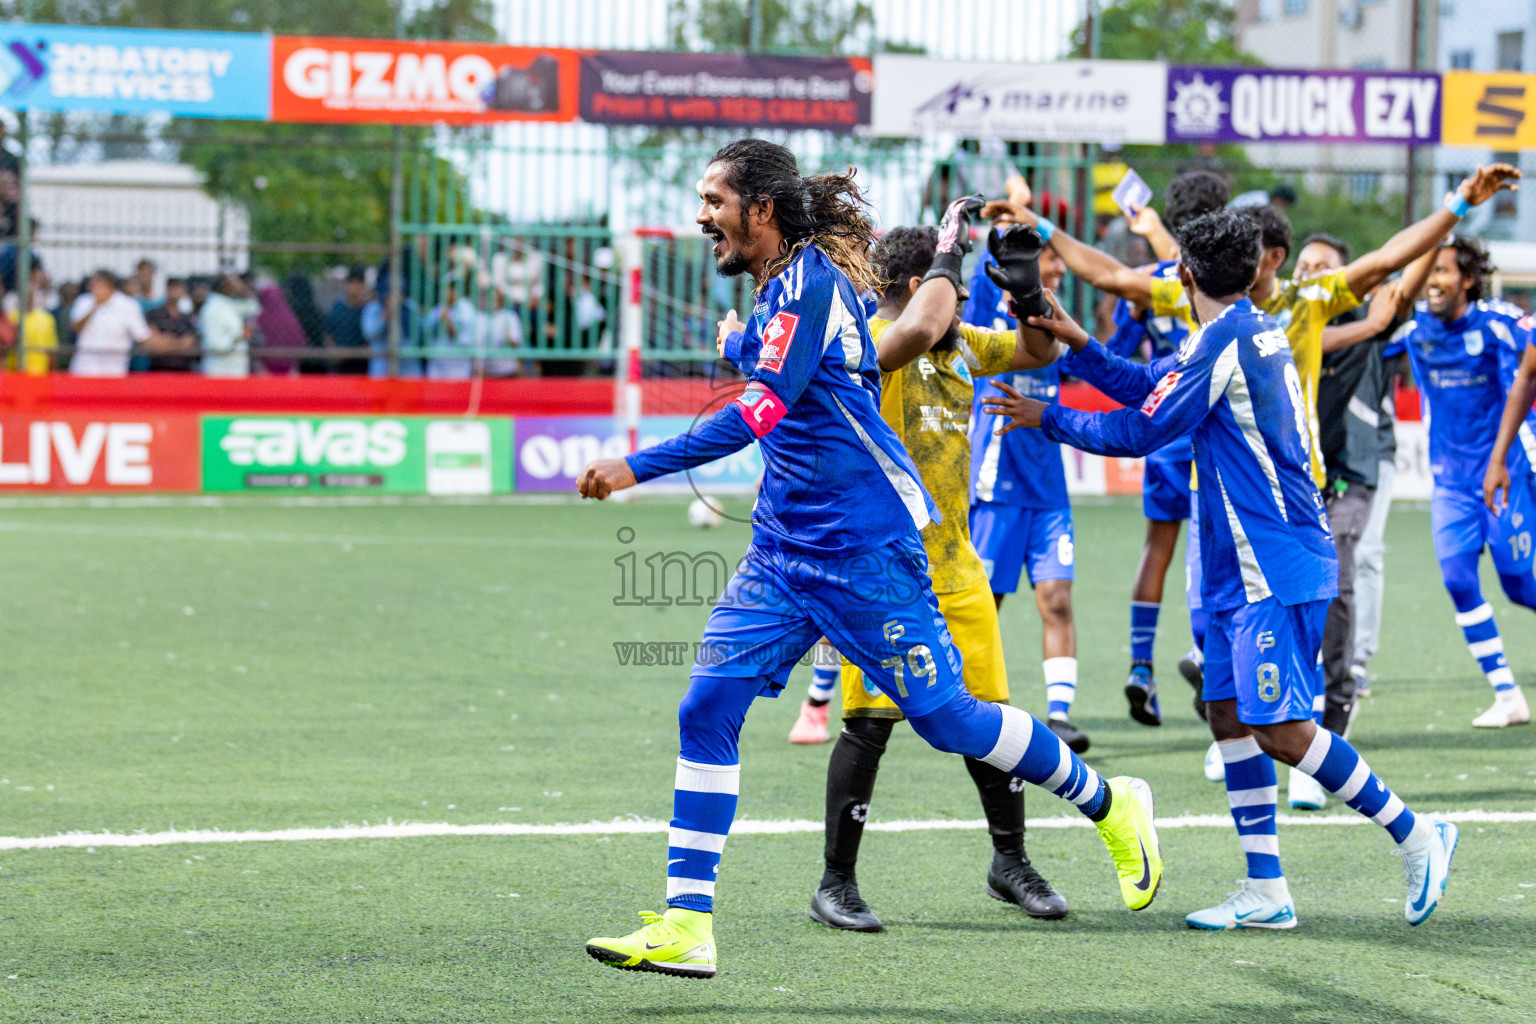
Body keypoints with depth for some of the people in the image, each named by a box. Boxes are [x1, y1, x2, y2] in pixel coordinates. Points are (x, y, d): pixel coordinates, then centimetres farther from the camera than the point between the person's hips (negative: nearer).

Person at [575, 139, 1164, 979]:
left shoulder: (808, 281, -16)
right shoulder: (777, 287, 13)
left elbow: (760, 413, -25)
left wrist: (637, 469, -25)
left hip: (863, 547, -9)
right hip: (785, 549, 9)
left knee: (944, 715, -2)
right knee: (707, 710, -3)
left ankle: (1110, 806, 21)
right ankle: (684, 926, -3)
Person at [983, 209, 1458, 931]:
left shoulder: (1222, 344, -15)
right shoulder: (1256, 332, 14)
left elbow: (1139, 432, -11)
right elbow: (1151, 387, 23)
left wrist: (1048, 419, 0)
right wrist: (1079, 344, 17)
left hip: (1273, 573, -10)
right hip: (1245, 572, 10)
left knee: (1279, 730, -12)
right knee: (1229, 715, 7)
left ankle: (1416, 837, -3)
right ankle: (1265, 892, 7)